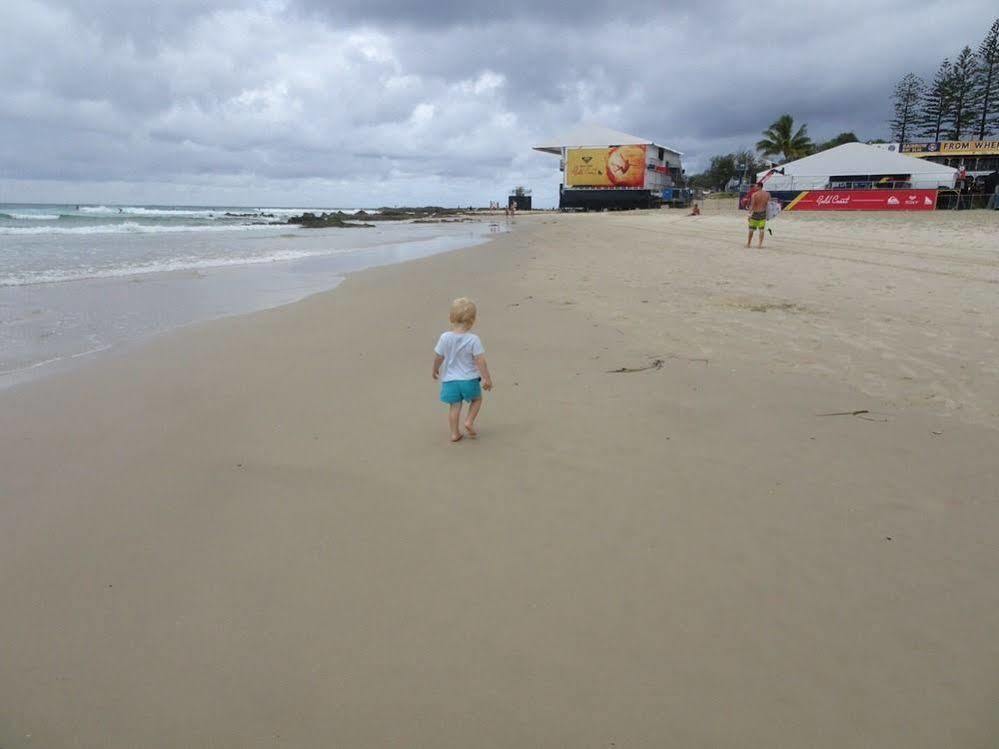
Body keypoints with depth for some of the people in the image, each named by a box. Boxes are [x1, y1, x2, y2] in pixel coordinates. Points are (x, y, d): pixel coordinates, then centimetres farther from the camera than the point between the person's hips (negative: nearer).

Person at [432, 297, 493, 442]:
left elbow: (438, 357, -2)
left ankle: (455, 433, 15)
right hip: (469, 379, -2)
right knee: (477, 399, 23)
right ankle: (469, 421, 9)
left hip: (450, 379, 2)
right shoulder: (473, 339, -17)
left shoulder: (445, 337, -11)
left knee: (454, 406, 12)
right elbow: (480, 361, -16)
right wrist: (487, 378, -9)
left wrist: (435, 370, 16)